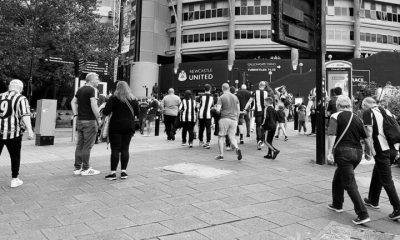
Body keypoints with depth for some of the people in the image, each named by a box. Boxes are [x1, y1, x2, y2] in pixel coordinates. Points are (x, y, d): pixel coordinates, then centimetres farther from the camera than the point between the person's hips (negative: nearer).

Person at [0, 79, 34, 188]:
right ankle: (14, 180, 16)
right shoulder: (21, 99, -3)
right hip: (12, 133, -4)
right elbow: (25, 115, -16)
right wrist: (29, 130, -21)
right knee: (15, 157, 10)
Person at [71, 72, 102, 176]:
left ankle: (77, 167, 18)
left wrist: (76, 114, 14)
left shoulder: (80, 90, 14)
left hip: (80, 120, 8)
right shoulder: (93, 90, -12)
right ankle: (86, 169, 5)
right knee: (87, 146, -2)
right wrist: (98, 118, -15)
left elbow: (73, 102, 16)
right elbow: (93, 105, -21)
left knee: (80, 145, 12)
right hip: (90, 121, -8)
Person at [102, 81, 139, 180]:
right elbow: (137, 113, 6)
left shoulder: (114, 99, -5)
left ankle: (113, 172, 1)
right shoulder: (133, 99, 6)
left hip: (116, 126, -3)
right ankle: (123, 171, 9)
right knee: (125, 149, 7)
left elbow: (106, 112, -12)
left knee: (115, 149, 0)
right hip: (129, 126, 3)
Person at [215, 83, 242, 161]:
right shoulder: (235, 97, 11)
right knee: (232, 137, 10)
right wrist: (237, 119, 20)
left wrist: (220, 110, 9)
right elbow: (238, 110, 11)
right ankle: (237, 148, -17)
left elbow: (218, 110, -13)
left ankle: (221, 155, 8)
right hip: (234, 119, 4)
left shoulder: (221, 97, -5)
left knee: (221, 137, 8)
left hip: (225, 119, -4)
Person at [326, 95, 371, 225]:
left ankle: (363, 214, -5)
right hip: (357, 152, 7)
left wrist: (329, 152, -17)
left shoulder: (335, 116, -3)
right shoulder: (357, 118, 13)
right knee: (338, 178, 23)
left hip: (343, 152, -7)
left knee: (350, 184, -3)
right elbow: (366, 137, 13)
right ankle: (337, 204, 33)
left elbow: (332, 135, -16)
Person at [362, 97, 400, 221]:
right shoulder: (386, 111, 16)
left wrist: (370, 148, -14)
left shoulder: (367, 113, -4)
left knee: (386, 180, -2)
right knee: (377, 174, 22)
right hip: (390, 147, 8)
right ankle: (373, 201, 35)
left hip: (380, 149, -8)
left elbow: (369, 130, -14)